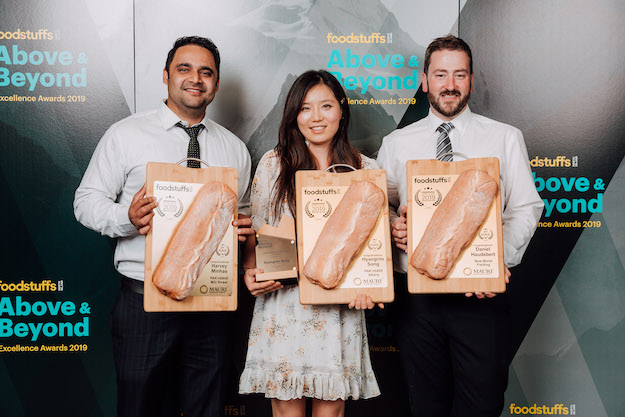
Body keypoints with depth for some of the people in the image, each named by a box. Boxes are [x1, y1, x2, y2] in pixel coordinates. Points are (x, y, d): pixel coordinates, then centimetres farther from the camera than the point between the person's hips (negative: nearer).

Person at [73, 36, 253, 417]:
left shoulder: (234, 148, 12)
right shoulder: (125, 135, 1)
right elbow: (86, 201, 0)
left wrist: (245, 227, -6)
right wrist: (127, 217, -20)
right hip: (144, 303, -2)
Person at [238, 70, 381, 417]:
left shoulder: (366, 170, 7)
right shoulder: (273, 164, 6)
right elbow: (256, 232, 10)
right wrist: (251, 272, -9)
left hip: (341, 306, 1)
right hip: (283, 303, 0)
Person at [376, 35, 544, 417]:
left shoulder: (505, 138, 6)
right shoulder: (396, 143, 10)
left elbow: (526, 208, 0)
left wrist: (498, 260, -16)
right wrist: (393, 225, -9)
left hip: (481, 295, -1)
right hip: (416, 296, 2)